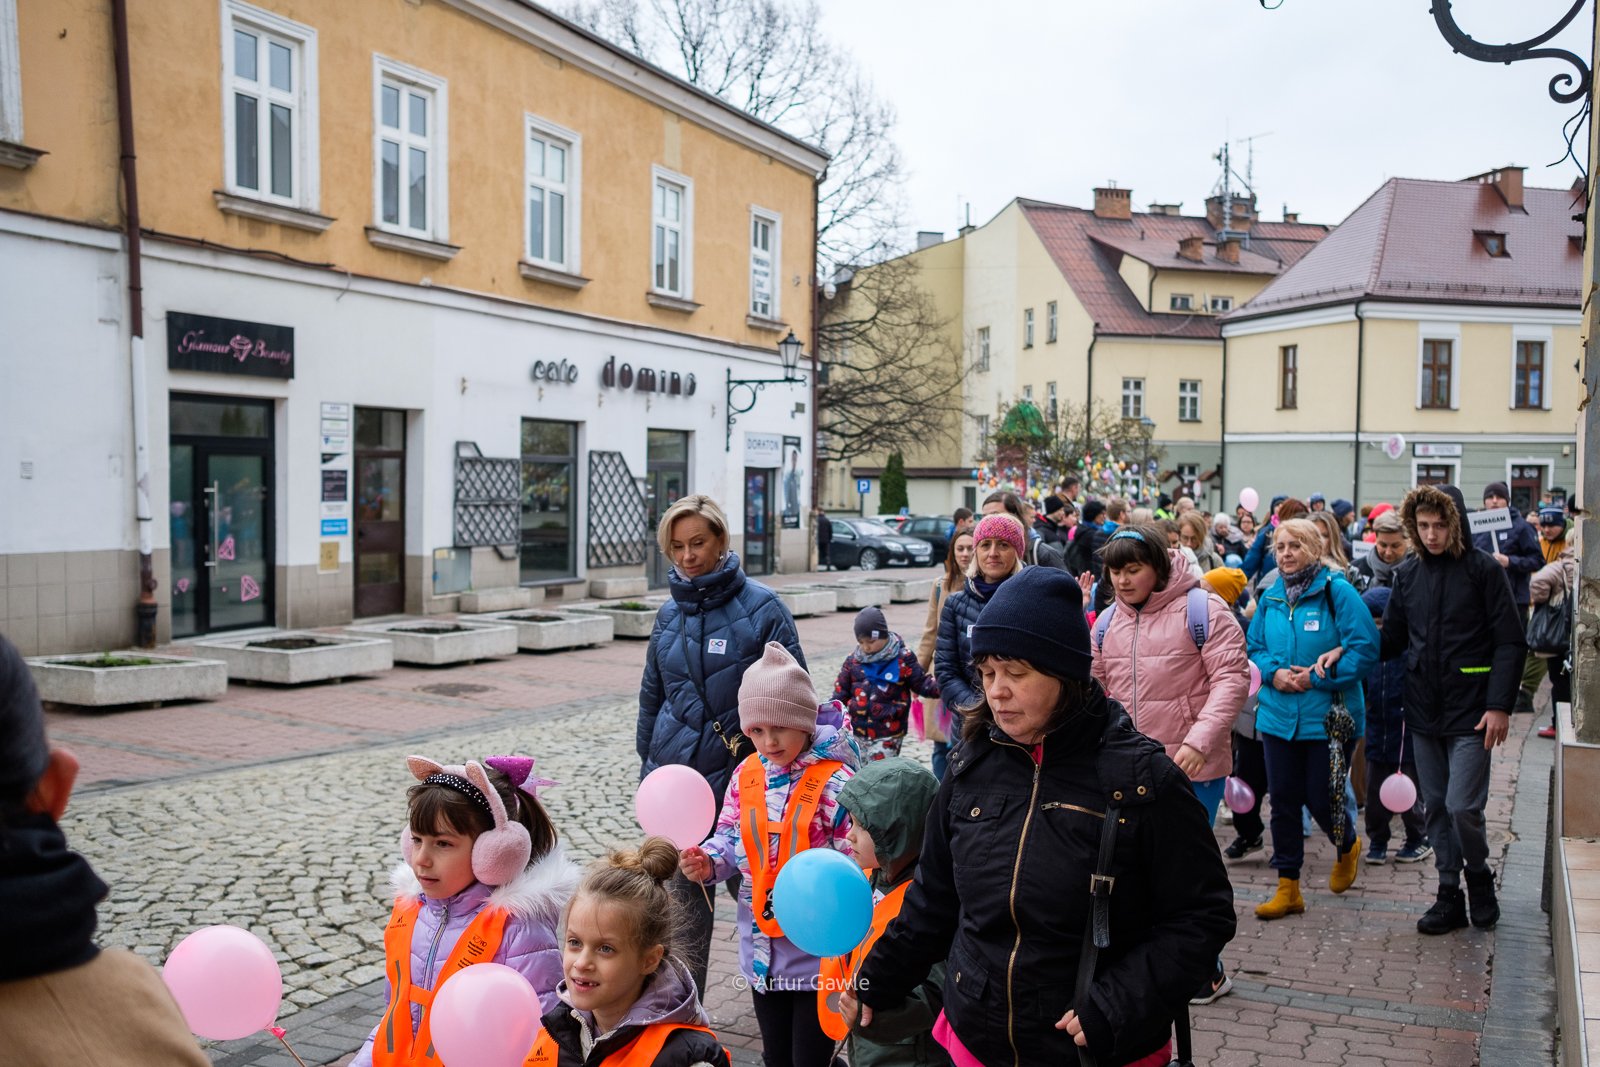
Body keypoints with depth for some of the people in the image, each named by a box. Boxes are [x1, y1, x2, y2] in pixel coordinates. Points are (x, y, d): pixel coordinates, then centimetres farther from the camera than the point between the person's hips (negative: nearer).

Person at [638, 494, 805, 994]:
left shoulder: (762, 606, -7)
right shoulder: (669, 614, 8)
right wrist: (648, 763, 17)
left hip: (744, 773, -4)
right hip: (676, 776, 4)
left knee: (749, 884, 6)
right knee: (684, 891, 8)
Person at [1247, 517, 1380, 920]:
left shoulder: (1337, 590, -9)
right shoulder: (1271, 596, 7)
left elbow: (1365, 648, -14)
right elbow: (1255, 648, 14)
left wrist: (1316, 678, -18)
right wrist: (1273, 674, -7)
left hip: (1328, 717, -5)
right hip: (1278, 716, 5)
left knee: (1322, 798, 3)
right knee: (1283, 800, 7)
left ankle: (1348, 845, 38)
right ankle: (1288, 888, 17)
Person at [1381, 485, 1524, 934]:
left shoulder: (1484, 570, -6)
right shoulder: (1408, 574, 7)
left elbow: (1510, 643, -7)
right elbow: (1391, 640, 13)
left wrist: (1499, 706, -14)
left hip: (1470, 712, -5)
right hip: (1423, 711, 5)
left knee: (1463, 807, -8)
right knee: (1436, 807, 10)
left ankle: (1479, 876, 19)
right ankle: (1449, 895, 21)